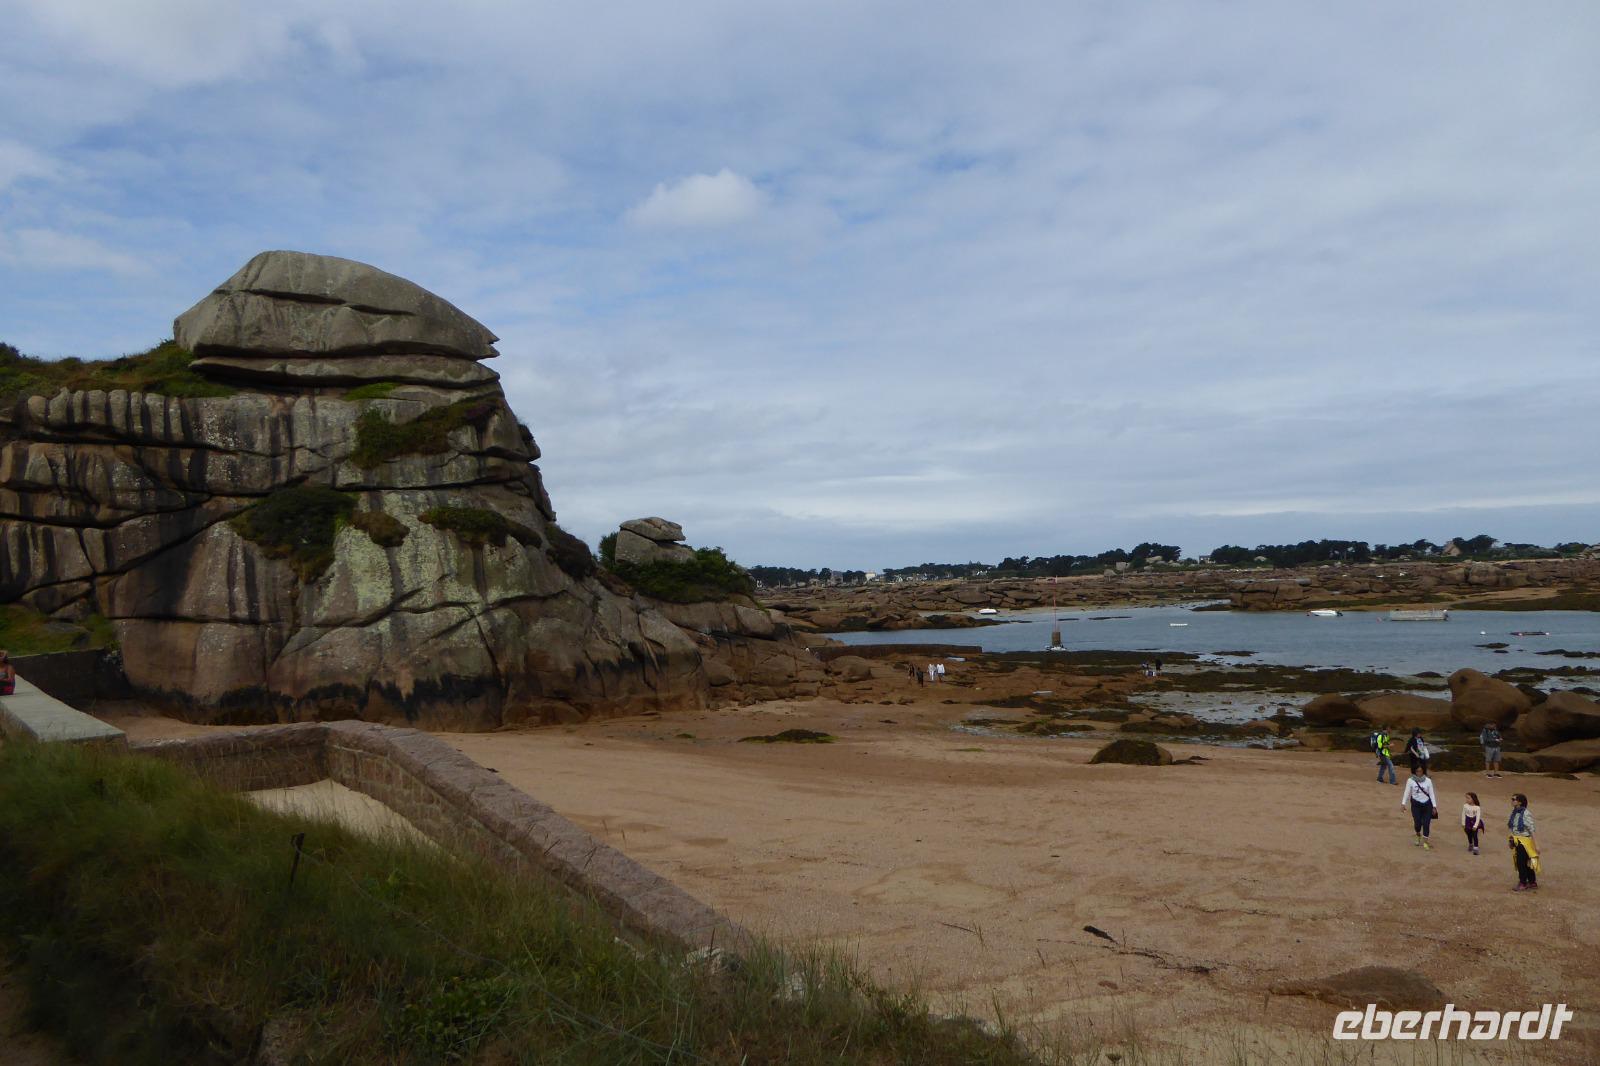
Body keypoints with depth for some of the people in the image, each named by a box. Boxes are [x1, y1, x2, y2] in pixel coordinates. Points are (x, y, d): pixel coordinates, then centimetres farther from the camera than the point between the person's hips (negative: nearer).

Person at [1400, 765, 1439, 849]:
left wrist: (1434, 806, 0)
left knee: (1426, 823, -5)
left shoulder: (1428, 781, -2)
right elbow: (1407, 793, -4)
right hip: (1416, 804, -1)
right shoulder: (1410, 781, -6)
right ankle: (1419, 838, 26)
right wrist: (1403, 804, -12)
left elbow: (1432, 794, 2)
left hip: (1427, 804, 1)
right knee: (1418, 823, -5)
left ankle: (1425, 842, 6)